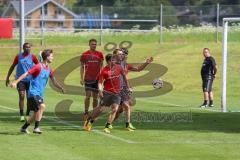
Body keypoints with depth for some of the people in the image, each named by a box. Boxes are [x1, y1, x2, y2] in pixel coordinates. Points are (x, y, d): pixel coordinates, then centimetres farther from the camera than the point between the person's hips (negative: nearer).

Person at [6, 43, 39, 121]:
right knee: (21, 97, -12)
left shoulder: (32, 57, 1)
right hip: (20, 80, -1)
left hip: (30, 80, 1)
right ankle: (21, 115, -13)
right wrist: (7, 77, 9)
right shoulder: (18, 57, 2)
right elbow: (12, 67, 10)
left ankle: (27, 114, 21)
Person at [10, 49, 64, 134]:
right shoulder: (38, 67, -13)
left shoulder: (49, 70, 10)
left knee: (37, 113, 11)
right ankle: (37, 127, -24)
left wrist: (61, 88, 8)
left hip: (40, 94, 9)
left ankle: (24, 128, 28)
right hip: (33, 93, -9)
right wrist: (15, 82, -24)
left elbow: (54, 81, 22)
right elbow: (26, 74, -17)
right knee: (42, 106, -28)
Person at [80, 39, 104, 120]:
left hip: (97, 78, 2)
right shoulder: (85, 54, 2)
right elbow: (82, 67, 6)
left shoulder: (99, 54, 6)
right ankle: (86, 113, -5)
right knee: (88, 95, -11)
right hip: (88, 78, -2)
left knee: (95, 97, 6)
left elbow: (101, 66, 11)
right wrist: (81, 78, -1)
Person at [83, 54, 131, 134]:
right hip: (107, 92, -3)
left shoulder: (118, 67, 2)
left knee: (114, 109, -11)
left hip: (117, 93, 3)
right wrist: (100, 90, -29)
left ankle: (107, 127, -7)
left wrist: (127, 86, 20)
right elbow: (100, 82, -12)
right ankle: (89, 121, 21)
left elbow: (124, 75, 18)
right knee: (100, 108, 1)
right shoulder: (104, 70, -10)